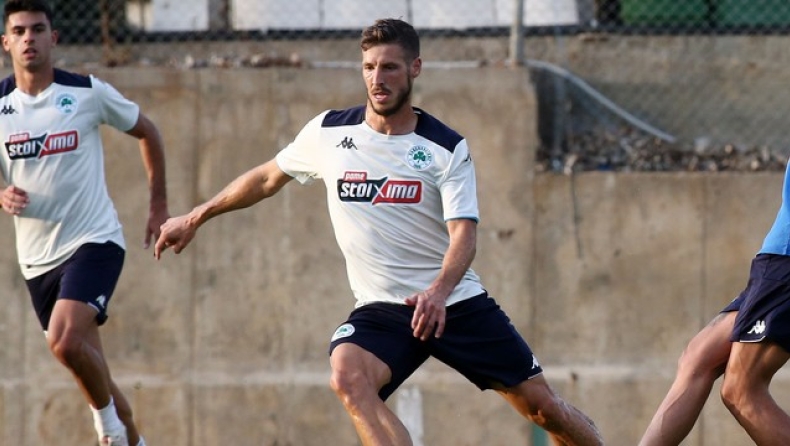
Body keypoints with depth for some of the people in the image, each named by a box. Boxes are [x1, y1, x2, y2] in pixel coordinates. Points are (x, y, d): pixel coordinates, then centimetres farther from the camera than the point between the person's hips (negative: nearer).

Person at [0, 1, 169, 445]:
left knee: (64, 339, -27)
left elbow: (147, 131, 10)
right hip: (37, 255, 4)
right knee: (88, 368, 9)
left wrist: (160, 205, 10)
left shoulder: (90, 93, -7)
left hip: (95, 241, -4)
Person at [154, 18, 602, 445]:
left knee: (542, 406, -2)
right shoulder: (328, 132, 0)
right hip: (382, 311, 1)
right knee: (348, 376, -32)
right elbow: (268, 178, 16)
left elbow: (464, 231, -17)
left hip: (456, 302, -1)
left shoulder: (447, 148, -7)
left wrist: (438, 292, -37)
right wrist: (195, 217, 19)